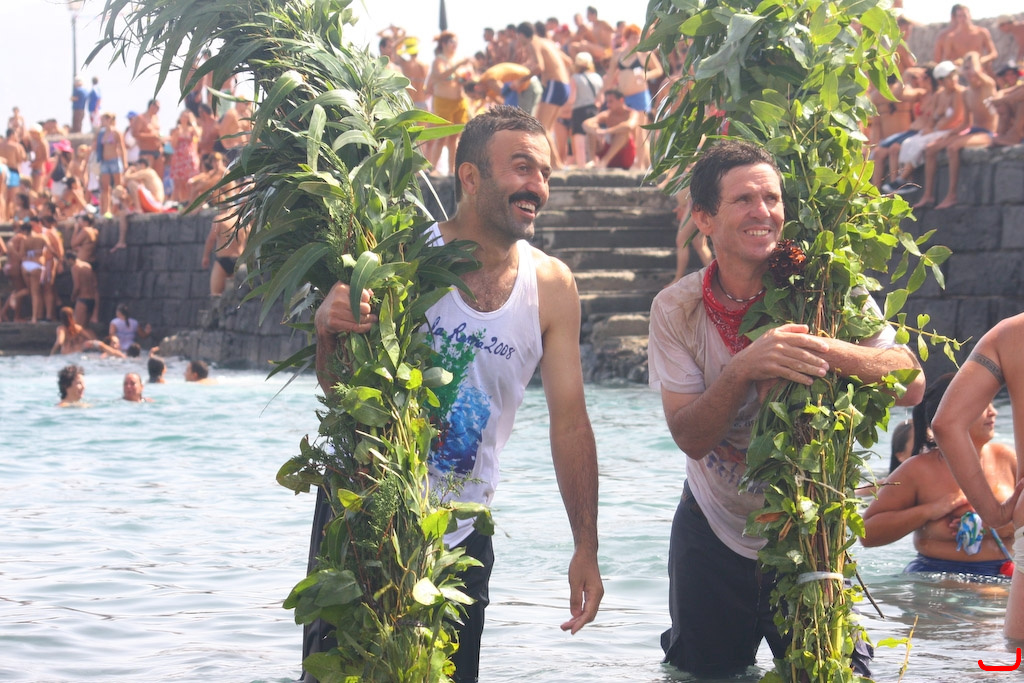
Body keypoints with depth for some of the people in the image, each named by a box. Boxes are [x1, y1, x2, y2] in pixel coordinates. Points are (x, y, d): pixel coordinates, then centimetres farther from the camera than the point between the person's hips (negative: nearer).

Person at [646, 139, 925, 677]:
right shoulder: (677, 309, -12)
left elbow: (911, 386, -21)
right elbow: (690, 437, -19)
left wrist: (827, 350, -41)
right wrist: (745, 369, -38)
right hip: (714, 532, 1)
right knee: (703, 671, 15)